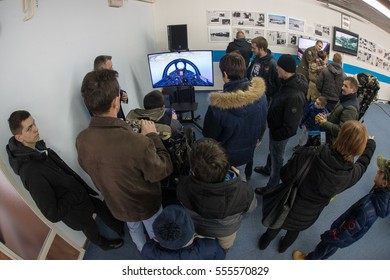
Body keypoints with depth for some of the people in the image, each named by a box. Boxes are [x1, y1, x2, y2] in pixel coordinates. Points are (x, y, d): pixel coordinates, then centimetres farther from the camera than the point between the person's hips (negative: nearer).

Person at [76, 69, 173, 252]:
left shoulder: (81, 140, -23)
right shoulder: (137, 143, -43)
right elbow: (162, 171, -25)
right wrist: (152, 136, -17)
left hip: (116, 203, 5)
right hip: (145, 204, -5)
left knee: (134, 230, 35)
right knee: (155, 234, 27)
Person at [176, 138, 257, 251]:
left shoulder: (183, 187, -43)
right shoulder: (244, 191, -44)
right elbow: (251, 207, -17)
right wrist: (238, 179, -8)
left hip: (198, 228, 0)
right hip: (227, 230, 0)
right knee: (225, 245, 39)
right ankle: (224, 250, 70)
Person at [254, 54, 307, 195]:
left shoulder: (295, 96, -37)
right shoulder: (289, 82, -9)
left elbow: (290, 127, -31)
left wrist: (275, 135, -16)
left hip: (281, 133, -8)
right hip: (276, 126, 8)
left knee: (277, 158, 13)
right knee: (272, 151, 31)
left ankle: (272, 187, 37)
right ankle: (267, 169, 60)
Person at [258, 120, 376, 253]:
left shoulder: (309, 155, -37)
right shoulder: (352, 174, -27)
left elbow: (285, 174, -22)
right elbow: (364, 161, -2)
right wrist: (370, 142, 18)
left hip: (289, 206, -2)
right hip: (308, 217, 2)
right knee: (295, 230, 34)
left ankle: (264, 242, 57)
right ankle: (283, 246, 63)